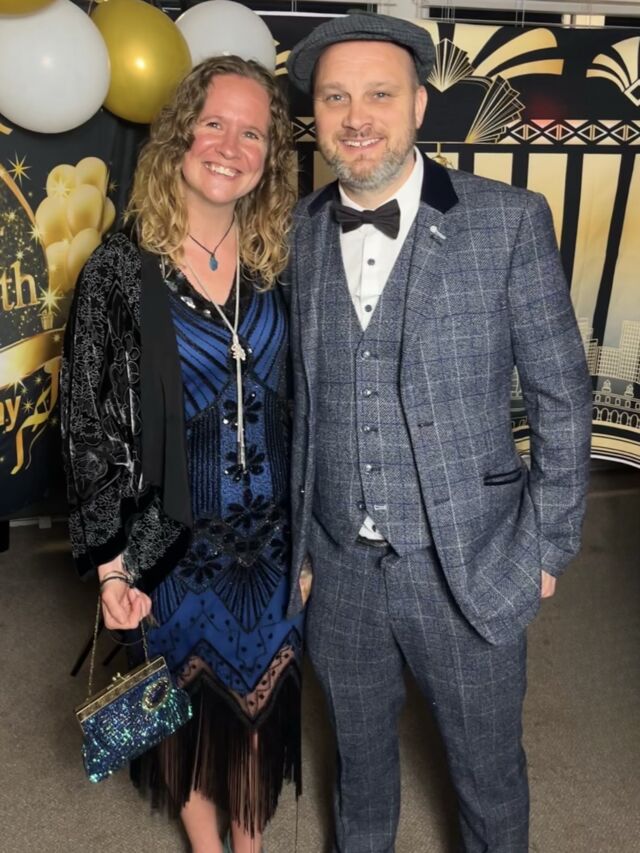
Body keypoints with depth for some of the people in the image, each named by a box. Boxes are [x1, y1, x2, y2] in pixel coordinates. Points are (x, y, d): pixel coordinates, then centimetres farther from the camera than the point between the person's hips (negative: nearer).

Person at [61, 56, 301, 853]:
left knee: (260, 694, 20)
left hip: (269, 538, 3)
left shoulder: (276, 265, -2)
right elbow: (89, 427, -9)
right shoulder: (121, 270, -12)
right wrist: (111, 565, -10)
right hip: (170, 542, -3)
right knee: (188, 703, 18)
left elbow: (300, 405, 6)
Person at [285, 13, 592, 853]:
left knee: (489, 773, 19)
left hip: (469, 566, -2)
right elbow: (294, 398, 6)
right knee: (359, 757, 26)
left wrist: (545, 547, -4)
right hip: (338, 568, 3)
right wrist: (294, 536, 8)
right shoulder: (296, 233, 0)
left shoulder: (509, 221, -10)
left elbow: (561, 395, -5)